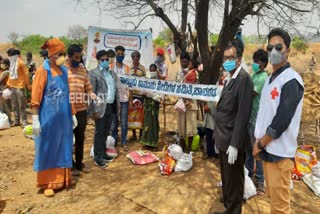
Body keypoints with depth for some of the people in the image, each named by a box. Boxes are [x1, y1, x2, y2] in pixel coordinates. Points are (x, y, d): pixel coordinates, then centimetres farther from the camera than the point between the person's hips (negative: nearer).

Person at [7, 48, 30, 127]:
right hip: (12, 87, 8)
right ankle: (16, 121, 19)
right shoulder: (12, 63, 14)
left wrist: (28, 85, -11)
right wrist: (8, 84, 12)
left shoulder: (20, 62, -8)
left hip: (19, 86, -8)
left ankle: (24, 121, 0)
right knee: (14, 105, 11)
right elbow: (11, 74, 18)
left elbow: (26, 74, -10)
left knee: (21, 105, -5)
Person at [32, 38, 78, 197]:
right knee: (47, 149, 5)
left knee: (62, 148, 13)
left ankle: (61, 179, 27)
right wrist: (35, 119, -16)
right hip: (47, 117, -5)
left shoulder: (64, 70, 9)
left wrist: (73, 114, 13)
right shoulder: (42, 71, -9)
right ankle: (47, 183, 17)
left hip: (63, 117, 6)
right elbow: (36, 97, -12)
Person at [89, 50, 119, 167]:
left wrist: (117, 105, 9)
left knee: (106, 132, 15)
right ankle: (98, 157, 10)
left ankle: (103, 153, 27)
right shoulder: (93, 73, -6)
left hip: (111, 106, 6)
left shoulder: (112, 73, 15)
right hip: (101, 107, -6)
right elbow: (91, 92, -11)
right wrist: (93, 110, -16)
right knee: (99, 132, 1)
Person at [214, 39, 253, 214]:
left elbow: (242, 115, -21)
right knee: (226, 175, 23)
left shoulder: (243, 78, -17)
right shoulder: (229, 79, 11)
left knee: (233, 178, 8)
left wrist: (234, 144, -22)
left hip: (232, 140, -9)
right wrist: (219, 137, 13)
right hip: (224, 138, 9)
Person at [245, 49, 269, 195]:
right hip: (248, 117, 8)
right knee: (248, 148, 18)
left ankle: (260, 180, 14)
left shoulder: (263, 78, -15)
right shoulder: (253, 75, 12)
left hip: (256, 119, -8)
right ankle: (249, 173, 33)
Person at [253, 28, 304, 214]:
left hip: (279, 153, -8)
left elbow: (282, 120, -21)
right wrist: (259, 142, 9)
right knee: (273, 197, 20)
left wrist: (260, 144, -11)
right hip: (268, 149, 8)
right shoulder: (271, 79, 13)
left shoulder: (291, 80, -15)